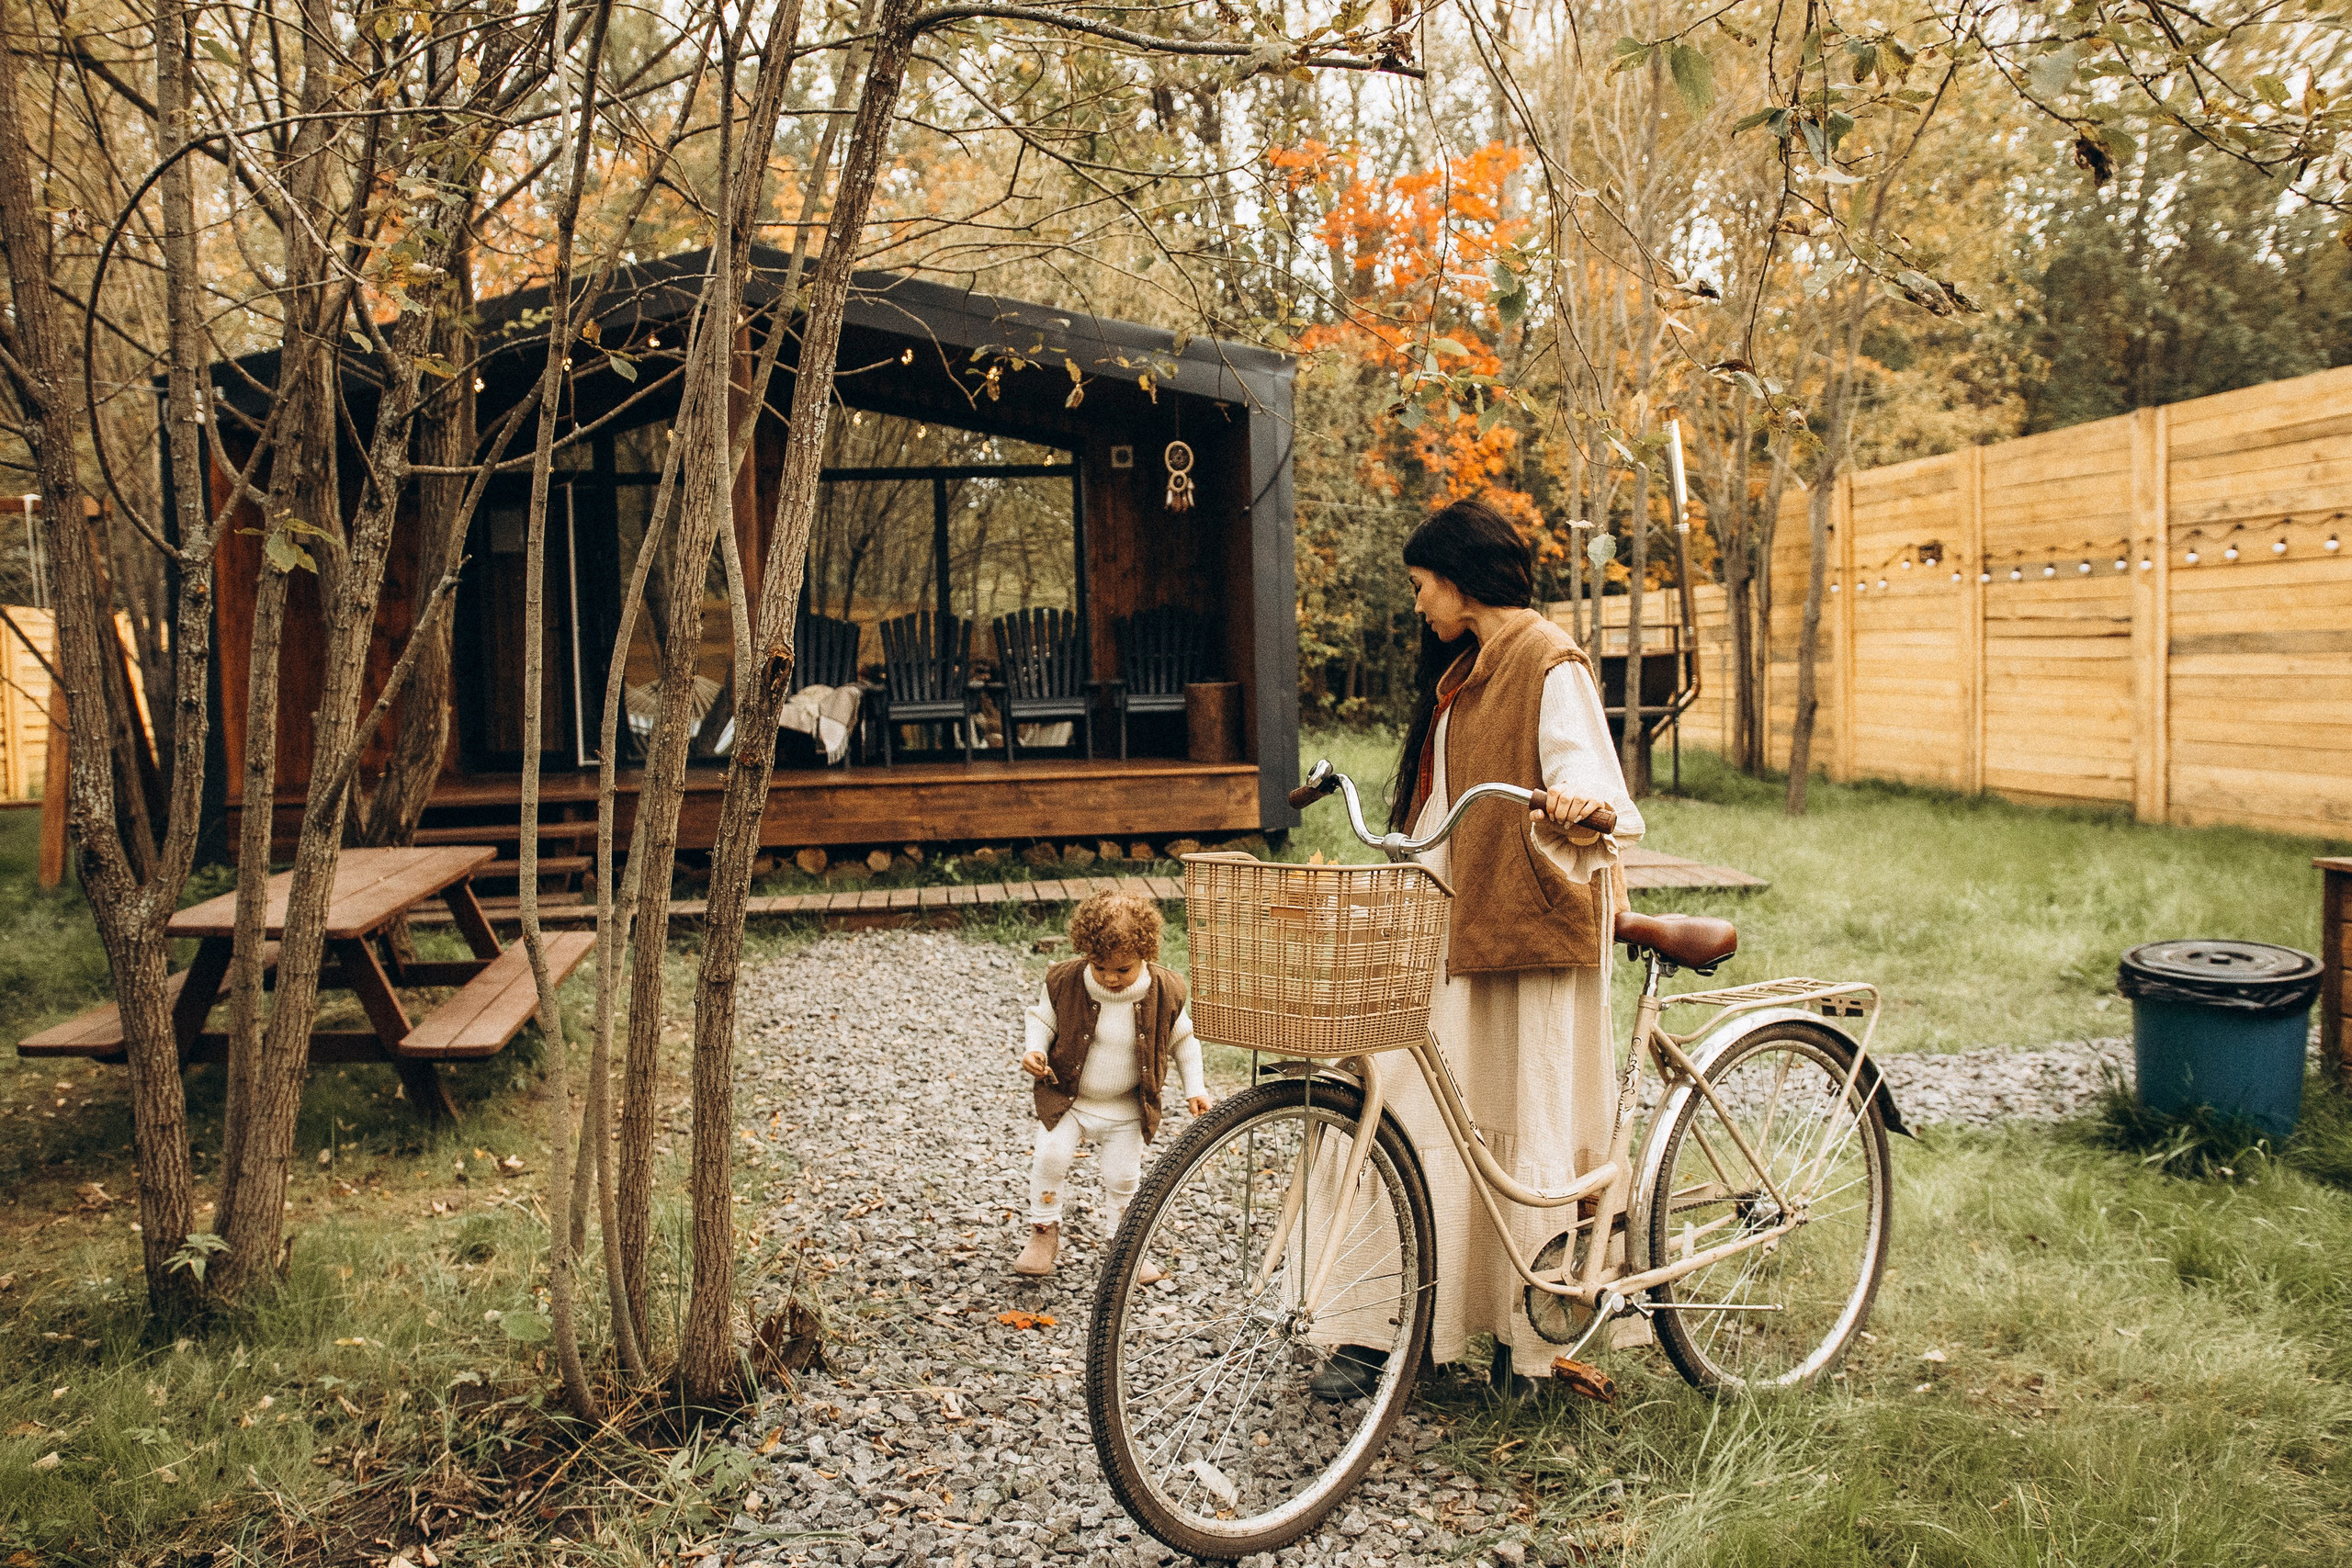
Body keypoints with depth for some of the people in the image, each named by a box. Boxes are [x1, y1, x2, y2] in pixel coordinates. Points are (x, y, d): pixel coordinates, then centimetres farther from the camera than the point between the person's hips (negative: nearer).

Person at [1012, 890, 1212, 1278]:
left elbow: (1183, 1039, 1)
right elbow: (1042, 1018, -1)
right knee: (1050, 1158, -13)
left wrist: (1195, 1088, -2)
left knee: (1123, 1177, 5)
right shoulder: (1064, 981, -17)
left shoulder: (1165, 992, -15)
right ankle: (1044, 1232, 10)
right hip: (1066, 1098, 0)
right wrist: (1034, 1050, -20)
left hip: (1126, 1110, 0)